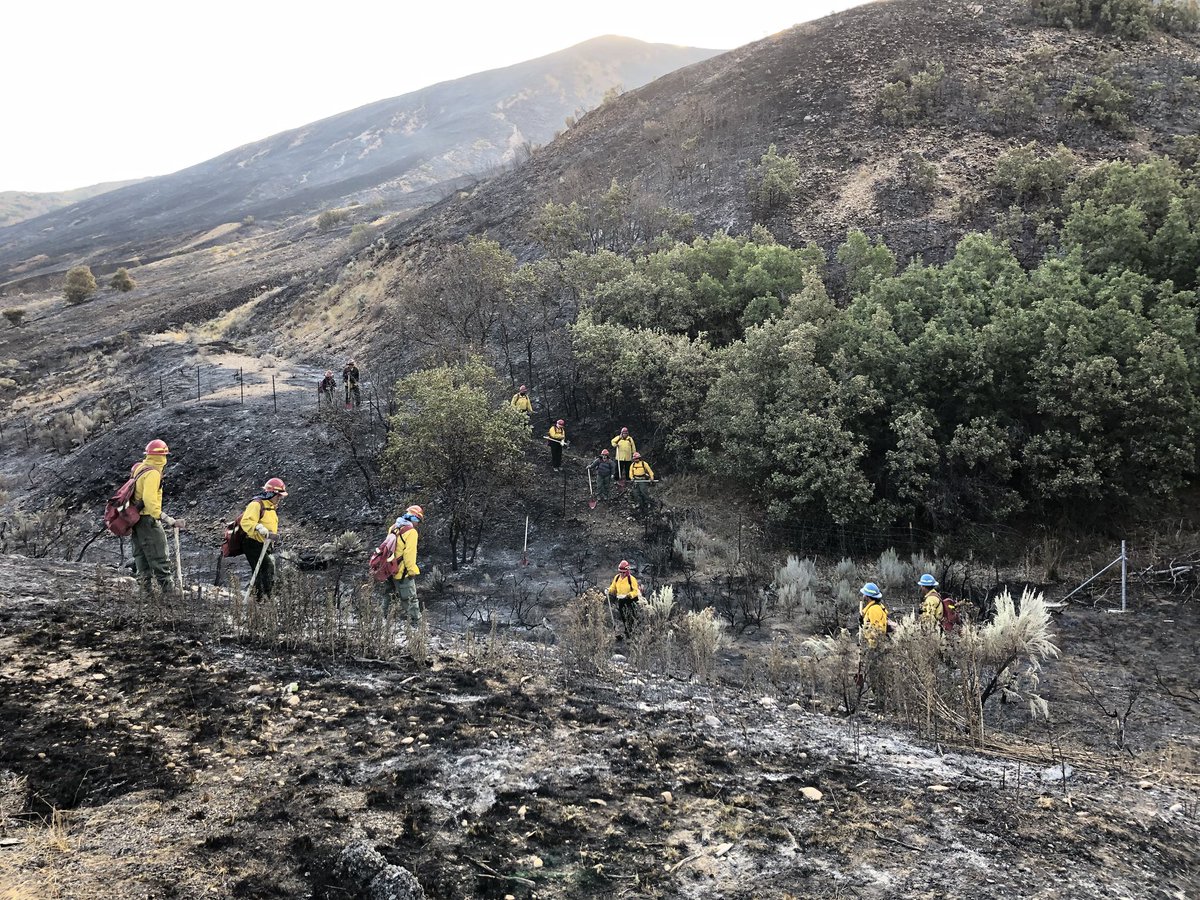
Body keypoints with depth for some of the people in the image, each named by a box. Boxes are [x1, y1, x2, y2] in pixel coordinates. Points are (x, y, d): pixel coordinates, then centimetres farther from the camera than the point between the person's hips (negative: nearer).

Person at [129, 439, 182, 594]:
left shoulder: (138, 468, 9)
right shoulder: (152, 474, -20)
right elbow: (150, 502, -29)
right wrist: (170, 521, -33)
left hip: (135, 519, 10)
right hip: (148, 520, -10)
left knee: (141, 555, 15)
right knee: (159, 558, -5)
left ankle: (144, 589, 22)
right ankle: (168, 587, -3)